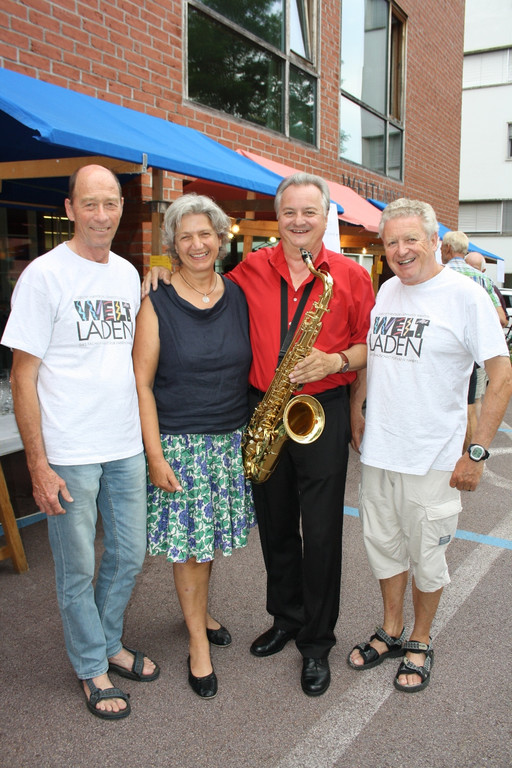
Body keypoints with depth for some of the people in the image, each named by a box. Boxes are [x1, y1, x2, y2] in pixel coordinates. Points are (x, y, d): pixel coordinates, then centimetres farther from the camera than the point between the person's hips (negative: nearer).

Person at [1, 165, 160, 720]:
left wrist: (147, 431, 12)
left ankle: (109, 643, 40)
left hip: (126, 446, 6)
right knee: (78, 570, 9)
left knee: (129, 555, 17)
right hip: (68, 454, -5)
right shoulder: (45, 274, -10)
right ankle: (92, 669, 30)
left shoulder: (128, 273, 8)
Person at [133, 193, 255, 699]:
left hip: (231, 439, 4)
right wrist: (155, 455, -13)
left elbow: (252, 366, 11)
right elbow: (141, 383, -8)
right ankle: (198, 643, 20)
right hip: (178, 443, -3)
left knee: (211, 536, 14)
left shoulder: (238, 297, 4)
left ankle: (200, 613, 38)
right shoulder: (157, 304, -6)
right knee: (187, 542, 3)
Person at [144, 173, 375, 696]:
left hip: (323, 414, -2)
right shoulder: (252, 270, 5)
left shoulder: (351, 276, -1)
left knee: (321, 532, 2)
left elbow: (371, 344, 2)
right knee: (275, 525, 14)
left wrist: (336, 361, -17)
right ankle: (286, 618, 36)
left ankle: (317, 642, 21)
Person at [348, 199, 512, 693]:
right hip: (377, 450, 5)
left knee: (425, 556, 11)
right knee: (383, 546, 17)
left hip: (431, 458, -5)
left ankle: (420, 643, 32)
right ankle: (391, 633, 37)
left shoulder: (465, 295, -11)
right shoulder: (385, 291, 7)